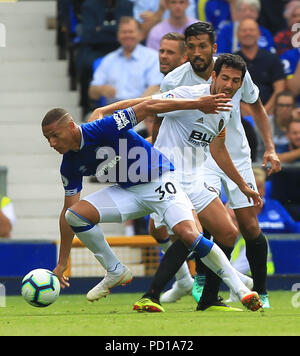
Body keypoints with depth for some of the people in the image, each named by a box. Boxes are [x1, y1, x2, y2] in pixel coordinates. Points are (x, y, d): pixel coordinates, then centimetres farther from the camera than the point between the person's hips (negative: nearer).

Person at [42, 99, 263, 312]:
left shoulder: (102, 129, -25)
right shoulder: (69, 166, -4)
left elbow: (148, 108, -21)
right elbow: (68, 209, 3)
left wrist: (197, 103, -25)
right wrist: (62, 264, 4)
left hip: (159, 181, -6)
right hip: (127, 191, 6)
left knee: (188, 234, -26)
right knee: (74, 214, -13)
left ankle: (241, 290, -19)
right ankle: (115, 272, 1)